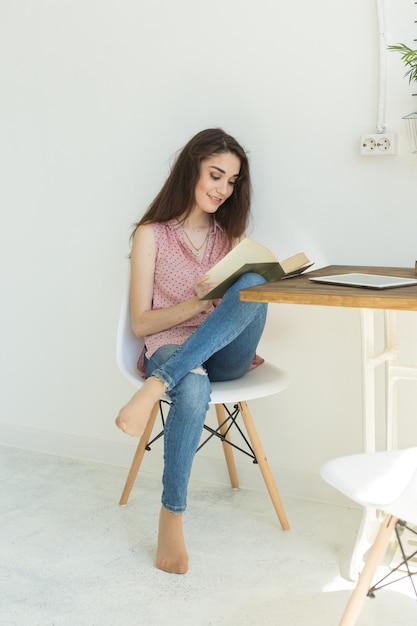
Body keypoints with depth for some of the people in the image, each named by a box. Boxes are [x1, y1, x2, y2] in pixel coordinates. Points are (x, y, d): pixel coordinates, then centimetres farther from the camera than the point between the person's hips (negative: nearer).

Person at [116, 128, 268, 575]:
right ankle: (171, 519, -27)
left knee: (255, 282, -29)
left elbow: (251, 296, 14)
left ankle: (156, 386, -35)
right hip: (168, 348, -4)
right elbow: (141, 323, -3)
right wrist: (197, 302, -17)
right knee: (193, 390, -42)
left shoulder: (230, 234, 17)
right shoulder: (152, 234, 2)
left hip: (225, 353, 4)